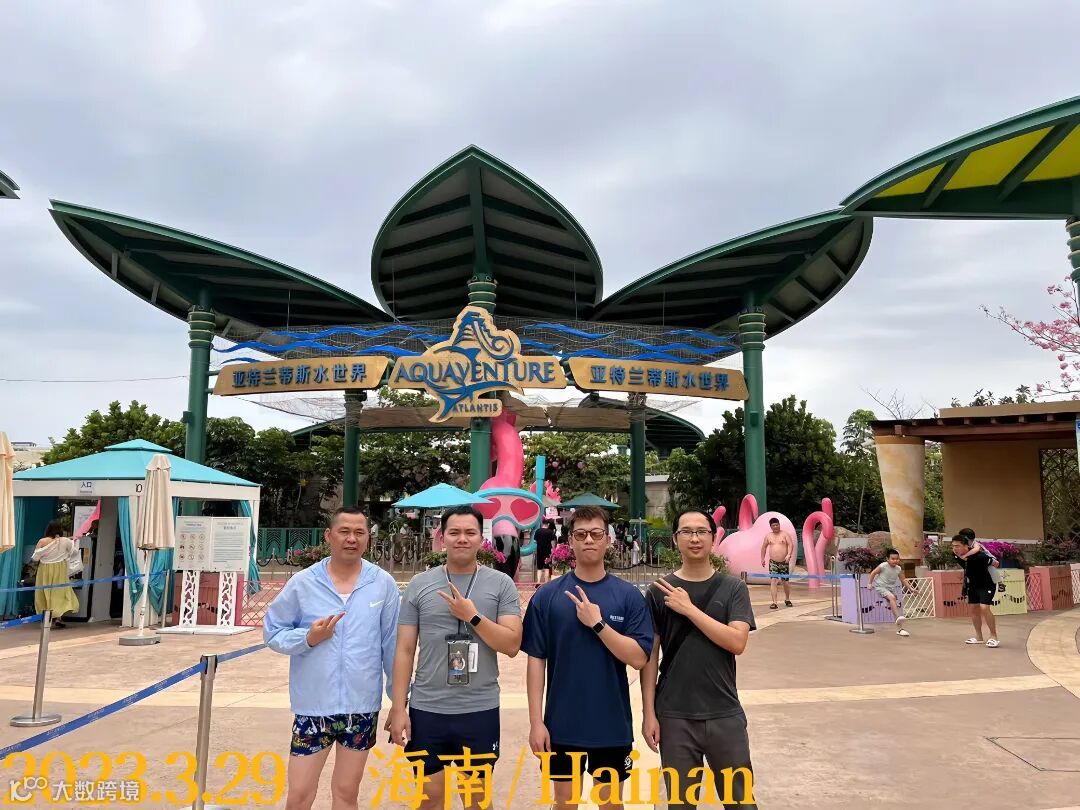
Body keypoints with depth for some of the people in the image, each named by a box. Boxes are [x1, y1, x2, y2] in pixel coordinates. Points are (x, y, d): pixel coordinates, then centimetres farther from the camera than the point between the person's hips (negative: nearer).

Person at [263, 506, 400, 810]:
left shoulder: (384, 584, -4)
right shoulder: (302, 582, -5)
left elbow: (392, 645, 1)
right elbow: (272, 632, 1)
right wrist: (308, 638, -17)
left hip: (362, 706, 1)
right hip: (313, 706, 0)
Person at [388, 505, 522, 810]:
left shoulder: (501, 584, -3)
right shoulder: (419, 585, 0)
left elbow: (512, 645, -8)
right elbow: (404, 650, 2)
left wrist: (473, 616, -17)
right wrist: (399, 707, -2)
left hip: (480, 711, -1)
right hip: (426, 710, 1)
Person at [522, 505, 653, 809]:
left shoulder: (629, 596, -4)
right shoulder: (547, 595, -4)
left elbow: (638, 658, -10)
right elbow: (536, 660, -3)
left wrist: (597, 623, -18)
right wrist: (536, 721, -6)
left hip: (612, 725, 0)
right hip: (562, 724, 0)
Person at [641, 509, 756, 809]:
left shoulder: (733, 588, 0)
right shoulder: (660, 591, 0)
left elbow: (737, 642, -13)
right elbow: (650, 655, 1)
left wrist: (689, 609, -16)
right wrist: (648, 712, -3)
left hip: (725, 714, 0)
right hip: (674, 715, 0)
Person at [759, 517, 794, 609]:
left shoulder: (785, 534, -1)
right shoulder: (768, 536, 7)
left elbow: (791, 544, -11)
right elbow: (764, 547, 18)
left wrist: (789, 555, -27)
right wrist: (762, 558, 16)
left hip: (784, 562, -1)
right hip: (773, 563, 1)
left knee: (786, 582, 9)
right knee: (773, 581, -12)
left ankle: (787, 599, 34)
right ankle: (774, 602, -13)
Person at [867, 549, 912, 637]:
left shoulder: (898, 569, -1)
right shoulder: (883, 566, -16)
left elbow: (903, 580, 11)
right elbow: (873, 573, -6)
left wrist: (910, 588, 6)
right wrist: (869, 583, -8)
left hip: (891, 588, 6)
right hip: (881, 587, -5)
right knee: (892, 597, -33)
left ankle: (899, 629, 13)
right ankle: (898, 617, -42)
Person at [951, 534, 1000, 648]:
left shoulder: (979, 556, -35)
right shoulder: (957, 556, -18)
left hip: (987, 584, -7)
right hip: (973, 584, 7)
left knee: (984, 608, -19)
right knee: (974, 608, 12)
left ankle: (994, 637, -6)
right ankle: (978, 636, 25)